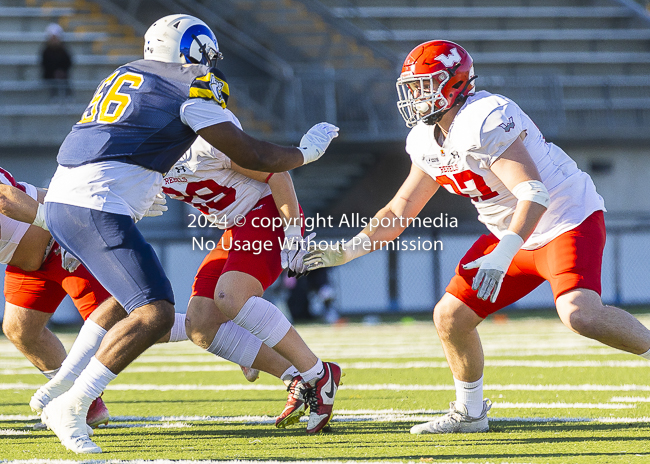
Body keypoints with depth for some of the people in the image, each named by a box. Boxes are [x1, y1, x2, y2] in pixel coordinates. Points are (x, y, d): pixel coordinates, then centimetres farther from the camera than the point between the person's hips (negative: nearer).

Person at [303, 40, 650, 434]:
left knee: (581, 316, -31)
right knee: (450, 317, 4)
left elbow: (534, 195, -33)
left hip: (567, 220, -9)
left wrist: (502, 257, -41)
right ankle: (470, 413, 23)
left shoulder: (484, 122, -26)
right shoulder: (427, 141, 4)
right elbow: (399, 212, 13)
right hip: (514, 235, 9)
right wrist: (346, 251, 3)